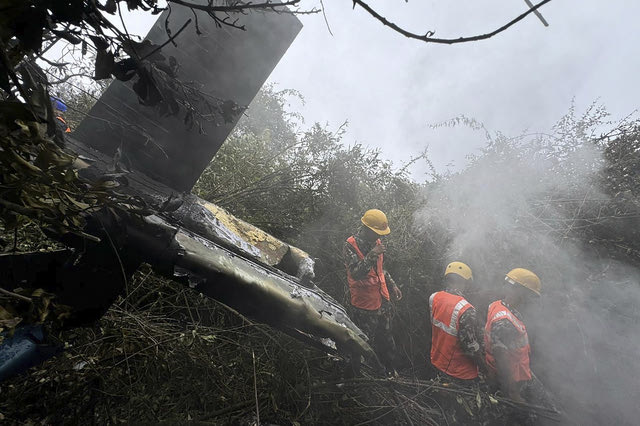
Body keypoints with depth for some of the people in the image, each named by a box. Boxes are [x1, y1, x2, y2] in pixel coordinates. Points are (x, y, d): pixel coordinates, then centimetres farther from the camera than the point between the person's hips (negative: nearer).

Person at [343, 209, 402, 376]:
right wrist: (372, 255, -38)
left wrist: (392, 286, 18)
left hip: (383, 299, 7)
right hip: (365, 304, -7)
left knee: (386, 337, 22)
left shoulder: (376, 242, 4)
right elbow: (356, 273, -31)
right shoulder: (350, 246, -19)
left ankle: (391, 371, 42)